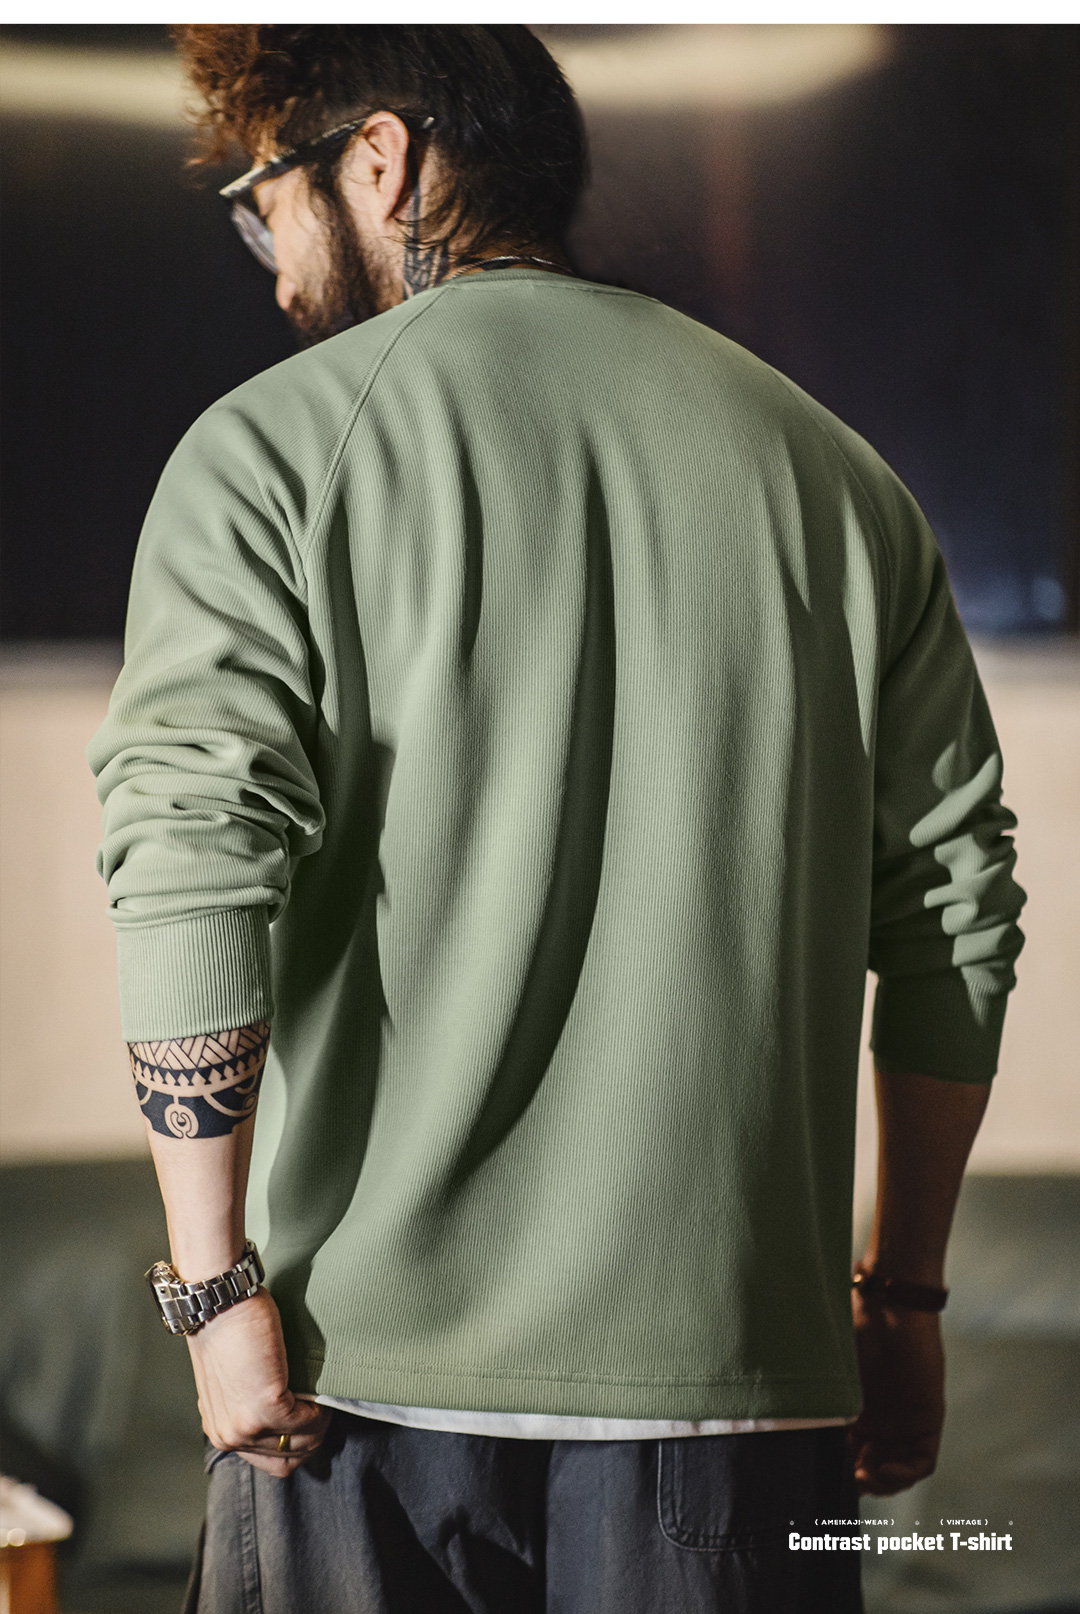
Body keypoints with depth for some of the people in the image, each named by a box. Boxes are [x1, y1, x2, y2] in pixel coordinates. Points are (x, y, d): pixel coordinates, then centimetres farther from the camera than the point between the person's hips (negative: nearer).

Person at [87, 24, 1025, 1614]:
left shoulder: (270, 451, -1)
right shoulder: (829, 468, 10)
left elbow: (191, 868, -13)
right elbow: (956, 902, 10)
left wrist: (217, 1286, -9)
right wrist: (904, 1294, 16)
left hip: (376, 1353, -2)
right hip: (734, 1355, 3)